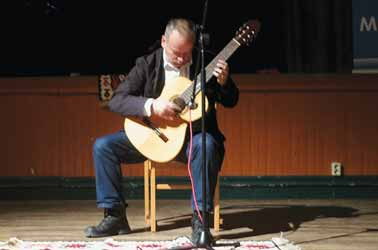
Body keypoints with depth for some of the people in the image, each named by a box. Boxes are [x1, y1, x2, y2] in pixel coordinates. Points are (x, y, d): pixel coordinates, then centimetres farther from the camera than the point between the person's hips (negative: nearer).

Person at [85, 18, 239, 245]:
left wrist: (224, 82, -19)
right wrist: (151, 106, -26)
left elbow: (230, 102, 3)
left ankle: (200, 219, -30)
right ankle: (115, 216, -5)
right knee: (103, 146, -14)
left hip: (192, 135, -2)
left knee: (207, 144, -38)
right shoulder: (147, 65, -4)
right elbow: (116, 101, -10)